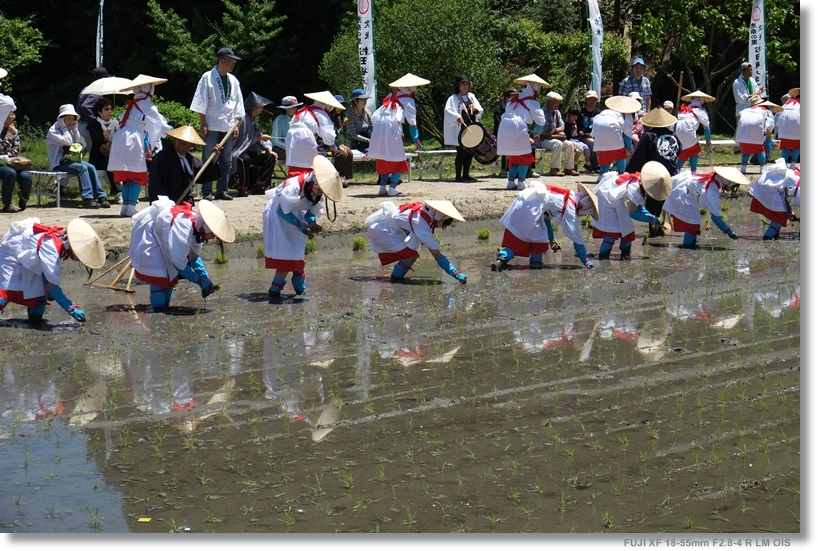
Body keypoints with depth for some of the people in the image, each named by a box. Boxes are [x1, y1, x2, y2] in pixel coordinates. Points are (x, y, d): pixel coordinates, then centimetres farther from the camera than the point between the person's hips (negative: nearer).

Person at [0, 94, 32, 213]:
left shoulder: (13, 130, 10)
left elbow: (16, 151, 9)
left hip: (10, 164, 5)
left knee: (25, 176, -21)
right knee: (10, 173, -34)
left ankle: (23, 201, 5)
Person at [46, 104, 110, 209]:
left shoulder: (70, 130, 19)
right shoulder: (53, 131, -4)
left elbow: (82, 144, 10)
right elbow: (67, 141, -19)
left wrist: (75, 129, 5)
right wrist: (64, 127, -7)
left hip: (71, 160, 7)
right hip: (59, 163, -7)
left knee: (91, 167, -18)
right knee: (82, 168, -30)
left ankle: (100, 197, -21)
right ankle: (87, 199, -35)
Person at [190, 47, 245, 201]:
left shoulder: (233, 80, 11)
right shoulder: (207, 77, -3)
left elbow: (238, 103, 15)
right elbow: (201, 102, -5)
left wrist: (236, 124, 8)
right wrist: (203, 124, -9)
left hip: (228, 126, 5)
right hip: (212, 125, -5)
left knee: (226, 160, 6)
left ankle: (222, 190, 12)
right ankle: (207, 191, 0)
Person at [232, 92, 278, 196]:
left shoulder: (252, 119, 14)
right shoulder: (243, 118, -17)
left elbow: (258, 136, 17)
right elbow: (244, 139, -20)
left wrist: (269, 150, 5)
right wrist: (260, 138, -11)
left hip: (249, 152, 10)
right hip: (238, 152, -10)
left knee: (270, 157, 3)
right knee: (245, 159, -41)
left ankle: (259, 186, -5)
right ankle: (243, 188, -27)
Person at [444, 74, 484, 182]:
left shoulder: (471, 96, 15)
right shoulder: (453, 98, -3)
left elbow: (480, 110, 12)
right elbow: (447, 110, -17)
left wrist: (475, 109, -10)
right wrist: (456, 117, -33)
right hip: (459, 130, -6)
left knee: (469, 153, 9)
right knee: (461, 153, -6)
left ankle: (466, 175, 18)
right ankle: (458, 176, 0)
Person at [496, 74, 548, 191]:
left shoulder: (513, 98, 22)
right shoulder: (531, 101, 2)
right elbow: (540, 120, -2)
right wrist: (537, 133, 20)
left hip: (503, 127, 7)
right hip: (517, 128, -7)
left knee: (513, 157, 18)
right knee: (526, 157, 4)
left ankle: (511, 182, 13)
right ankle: (521, 182, -3)